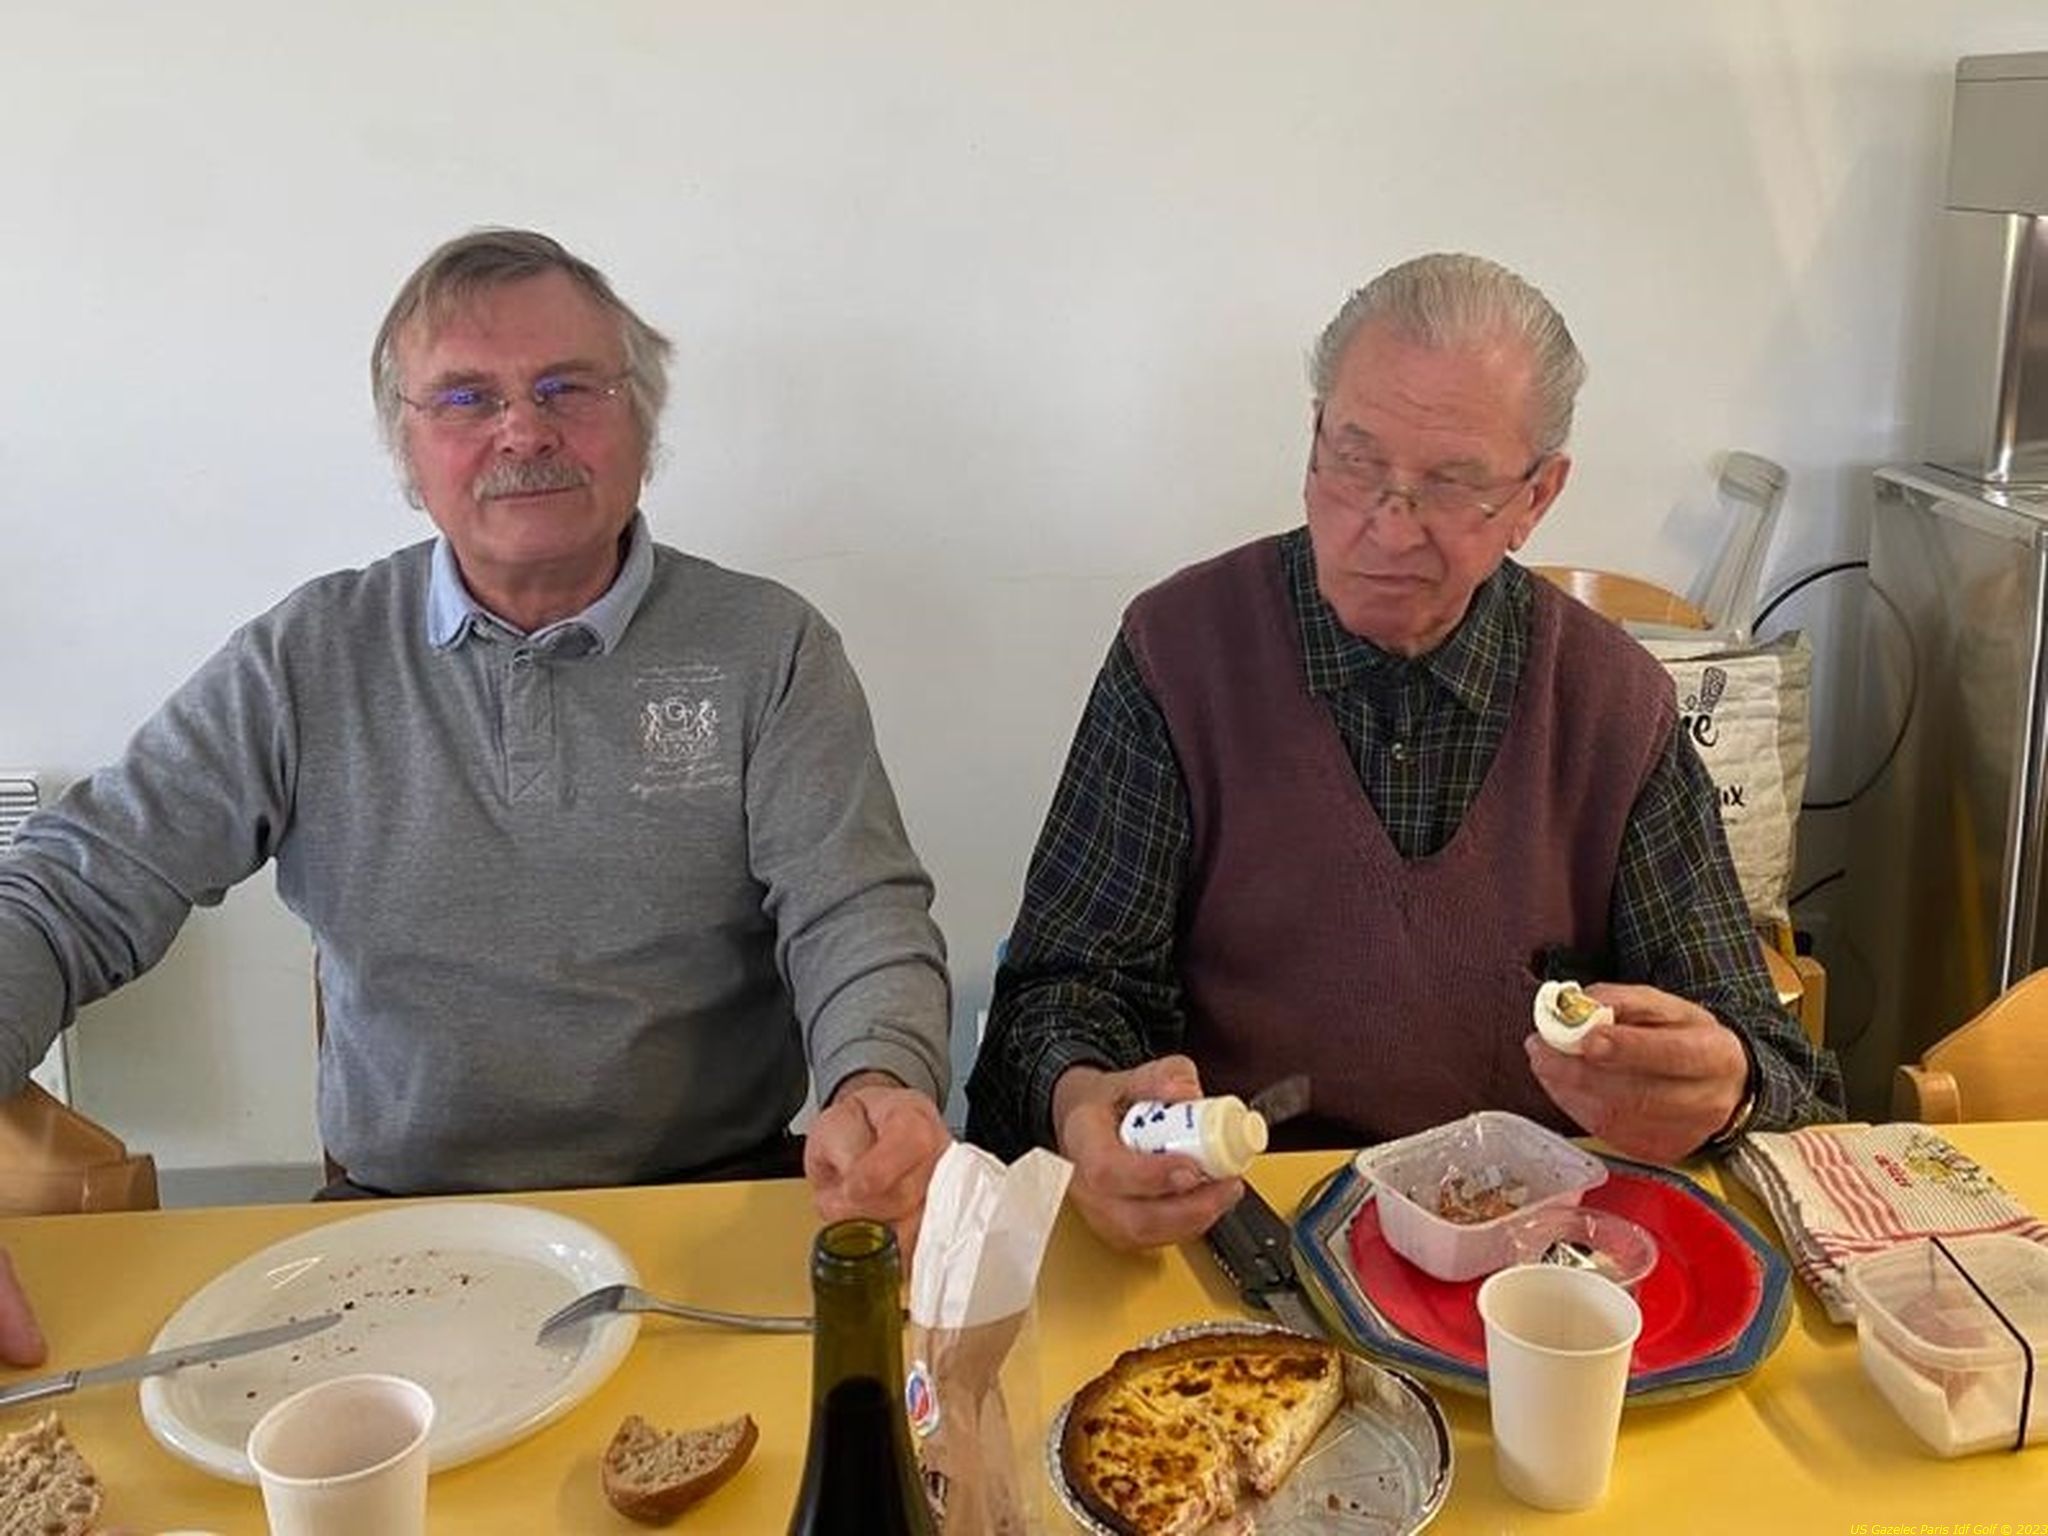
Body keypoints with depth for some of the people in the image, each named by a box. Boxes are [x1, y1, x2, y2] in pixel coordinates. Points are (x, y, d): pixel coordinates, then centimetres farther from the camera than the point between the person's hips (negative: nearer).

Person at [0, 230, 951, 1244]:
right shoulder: (308, 658, 2)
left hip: (715, 1216, -2)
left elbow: (855, 914, -8)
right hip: (399, 1225, 2)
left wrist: (878, 1085, -31)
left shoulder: (768, 647, 0)